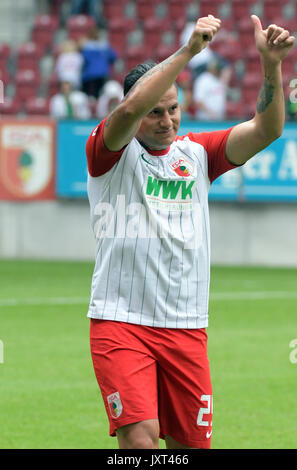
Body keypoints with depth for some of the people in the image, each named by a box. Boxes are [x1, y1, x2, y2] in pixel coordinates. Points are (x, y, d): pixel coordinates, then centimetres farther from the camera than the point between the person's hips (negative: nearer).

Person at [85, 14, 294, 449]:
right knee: (140, 438, -19)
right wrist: (188, 51, -27)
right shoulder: (111, 150, 0)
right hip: (120, 320, -4)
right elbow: (131, 107, -22)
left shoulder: (196, 152, 12)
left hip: (187, 327, 4)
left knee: (191, 444, 5)